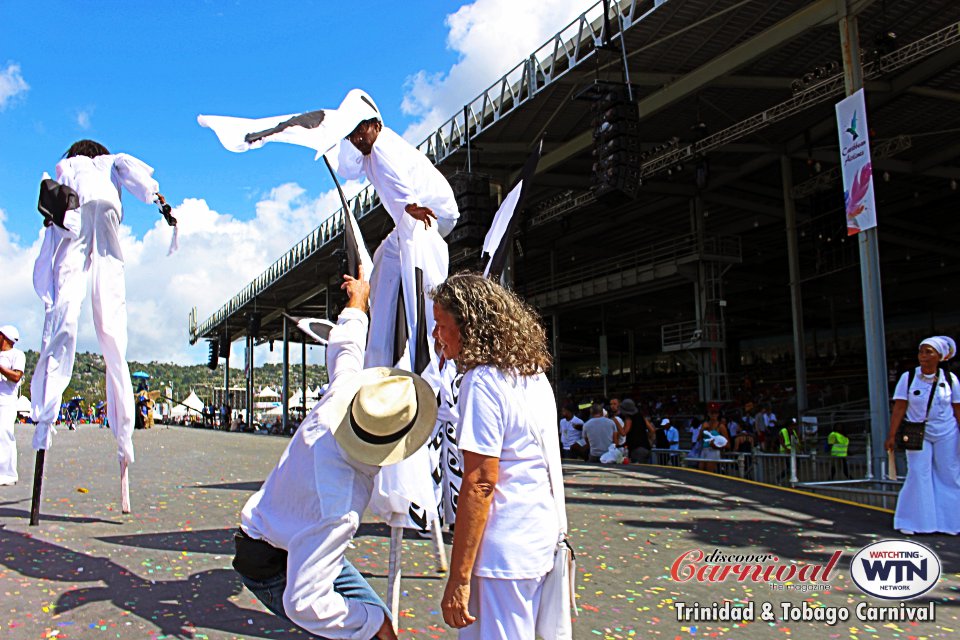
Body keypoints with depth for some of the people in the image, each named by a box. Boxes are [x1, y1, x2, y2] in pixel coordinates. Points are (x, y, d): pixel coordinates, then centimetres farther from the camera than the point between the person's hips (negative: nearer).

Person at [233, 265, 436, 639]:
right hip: (273, 566, -8)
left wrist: (357, 302, 20)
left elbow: (346, 347, 1)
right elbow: (303, 602, -37)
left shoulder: (343, 391, -21)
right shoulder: (339, 506, -41)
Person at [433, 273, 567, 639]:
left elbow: (480, 482, -21)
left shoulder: (482, 381, -17)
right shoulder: (535, 374, 10)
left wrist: (459, 577, -17)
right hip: (544, 538, 9)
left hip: (505, 551, -9)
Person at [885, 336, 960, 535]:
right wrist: (892, 436, -12)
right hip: (918, 435, -1)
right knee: (918, 475, -4)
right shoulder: (908, 378, -6)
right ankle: (912, 522, 5)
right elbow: (899, 408, -8)